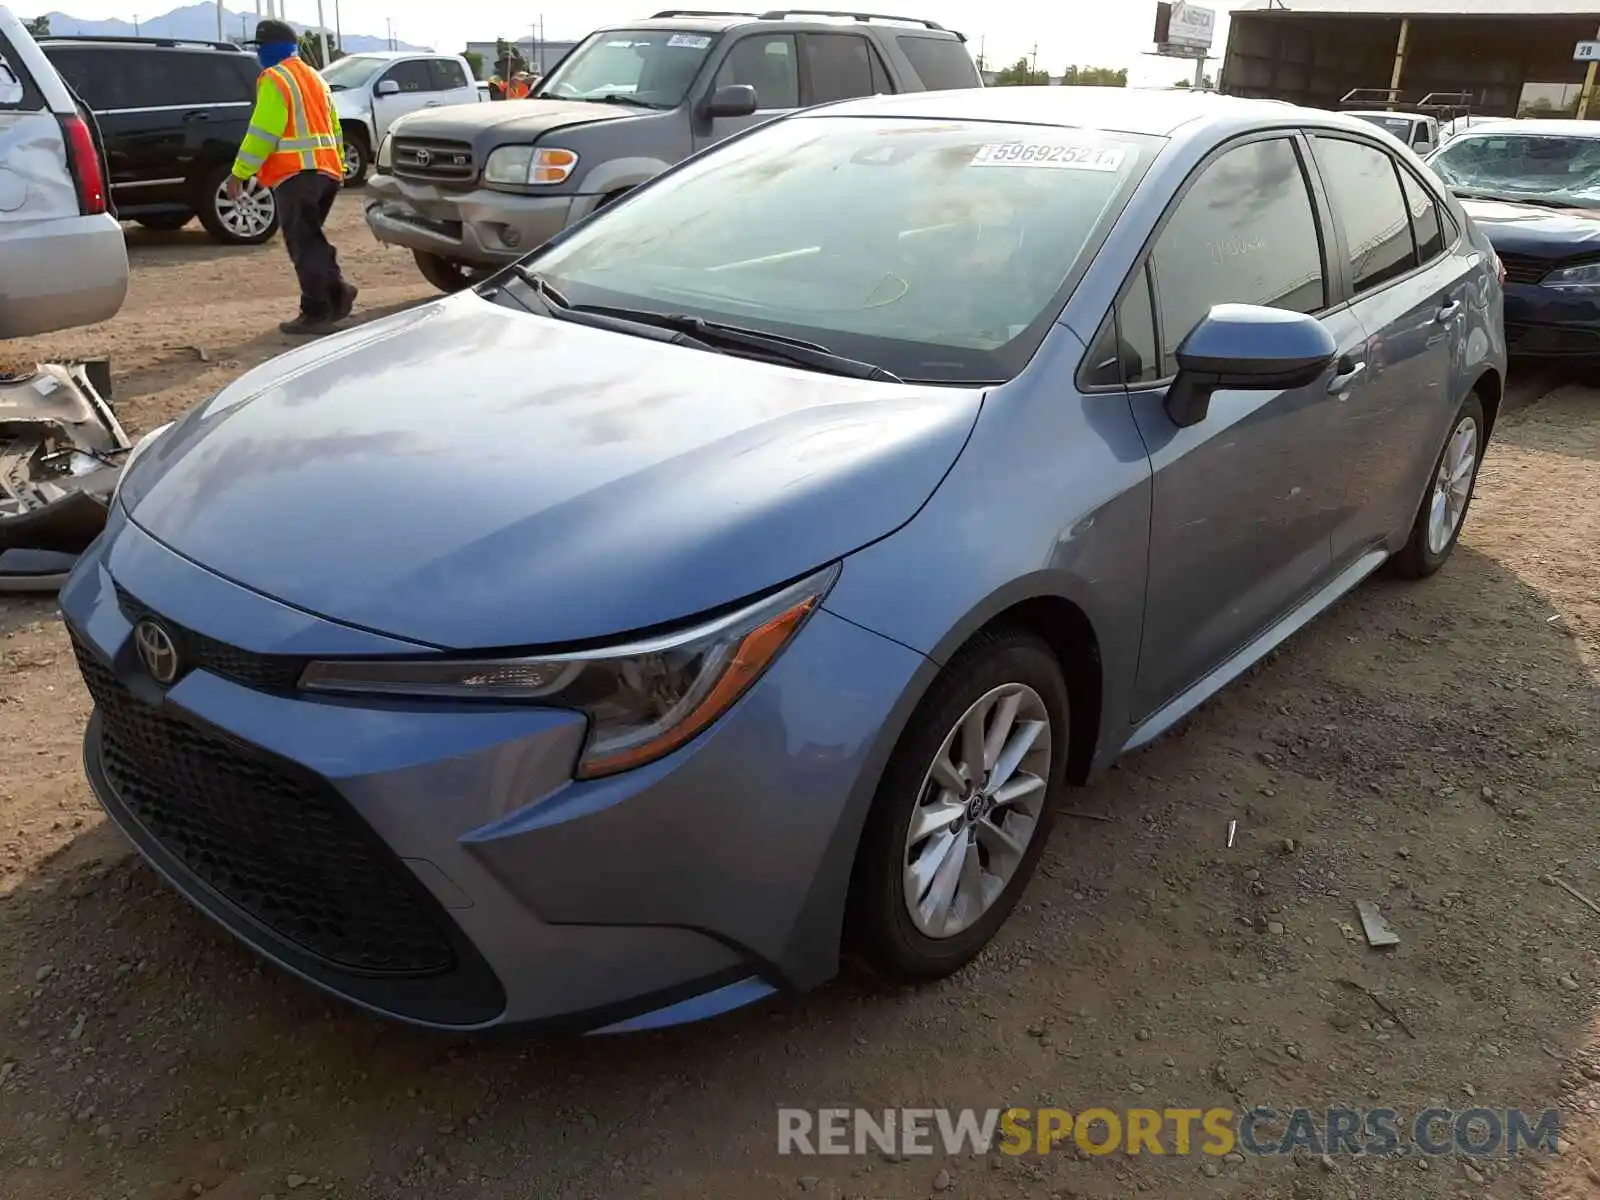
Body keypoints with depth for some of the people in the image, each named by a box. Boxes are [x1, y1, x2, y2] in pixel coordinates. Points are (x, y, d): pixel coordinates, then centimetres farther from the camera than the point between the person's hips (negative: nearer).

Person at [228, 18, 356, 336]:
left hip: (296, 174, -8)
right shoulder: (315, 78, 21)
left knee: (303, 244, -6)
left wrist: (240, 173, -12)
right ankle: (338, 294, 12)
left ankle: (316, 314, -7)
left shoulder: (275, 79, -7)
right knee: (312, 239, 19)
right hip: (325, 171, 9)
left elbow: (262, 132, -14)